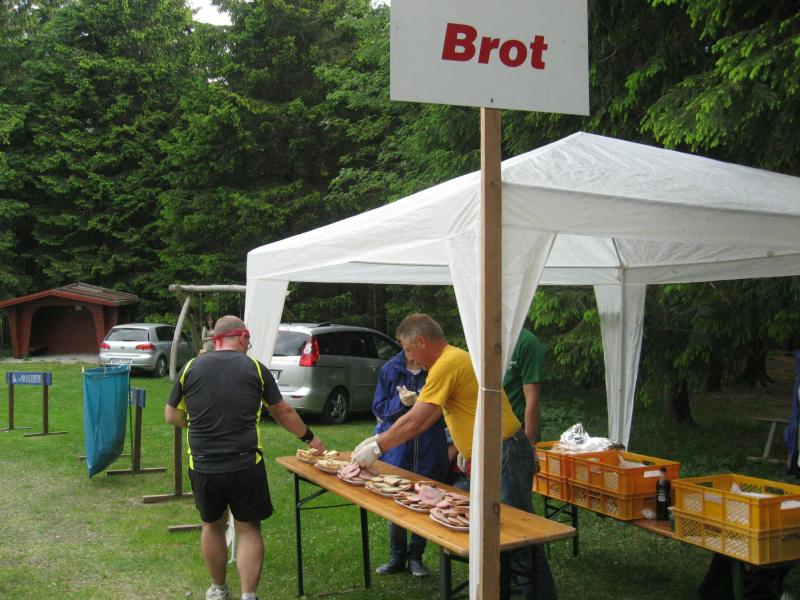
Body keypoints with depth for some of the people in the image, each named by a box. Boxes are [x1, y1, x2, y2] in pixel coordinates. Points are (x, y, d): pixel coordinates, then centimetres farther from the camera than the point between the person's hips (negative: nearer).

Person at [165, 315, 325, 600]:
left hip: (203, 466, 2)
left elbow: (171, 416, 9)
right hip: (245, 465, -2)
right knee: (249, 529, 11)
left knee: (212, 526, 21)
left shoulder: (190, 368, 2)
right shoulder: (254, 368, -1)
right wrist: (310, 438, 22)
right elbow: (283, 412, 8)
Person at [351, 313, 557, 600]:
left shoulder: (447, 364, -18)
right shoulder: (455, 359, 15)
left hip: (505, 455, -10)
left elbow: (414, 422, -18)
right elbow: (428, 419, 18)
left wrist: (377, 448, -7)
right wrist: (381, 438, 16)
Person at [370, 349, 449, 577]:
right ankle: (397, 557, 26)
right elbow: (378, 408, 2)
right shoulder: (390, 369, -1)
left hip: (430, 451, -1)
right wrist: (400, 402, -16)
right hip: (396, 450, 1)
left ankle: (416, 557, 26)